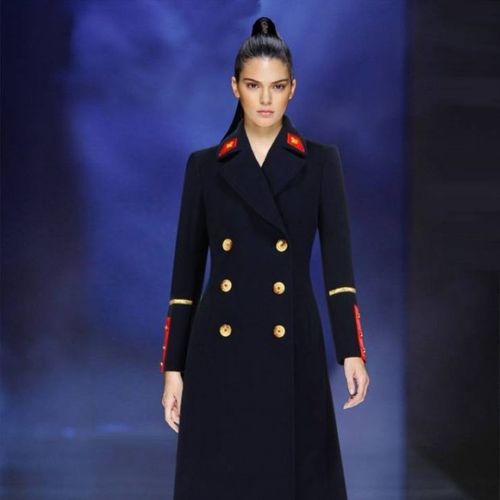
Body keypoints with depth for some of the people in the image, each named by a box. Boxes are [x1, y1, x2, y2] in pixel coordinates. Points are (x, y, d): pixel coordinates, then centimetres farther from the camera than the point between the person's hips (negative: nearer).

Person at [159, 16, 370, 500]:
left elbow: (338, 262, -2)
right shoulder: (204, 166, 6)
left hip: (291, 350, -1)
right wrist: (173, 367, 1)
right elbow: (186, 272, 6)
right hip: (219, 352, 1)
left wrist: (352, 352, -13)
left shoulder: (321, 162, 4)